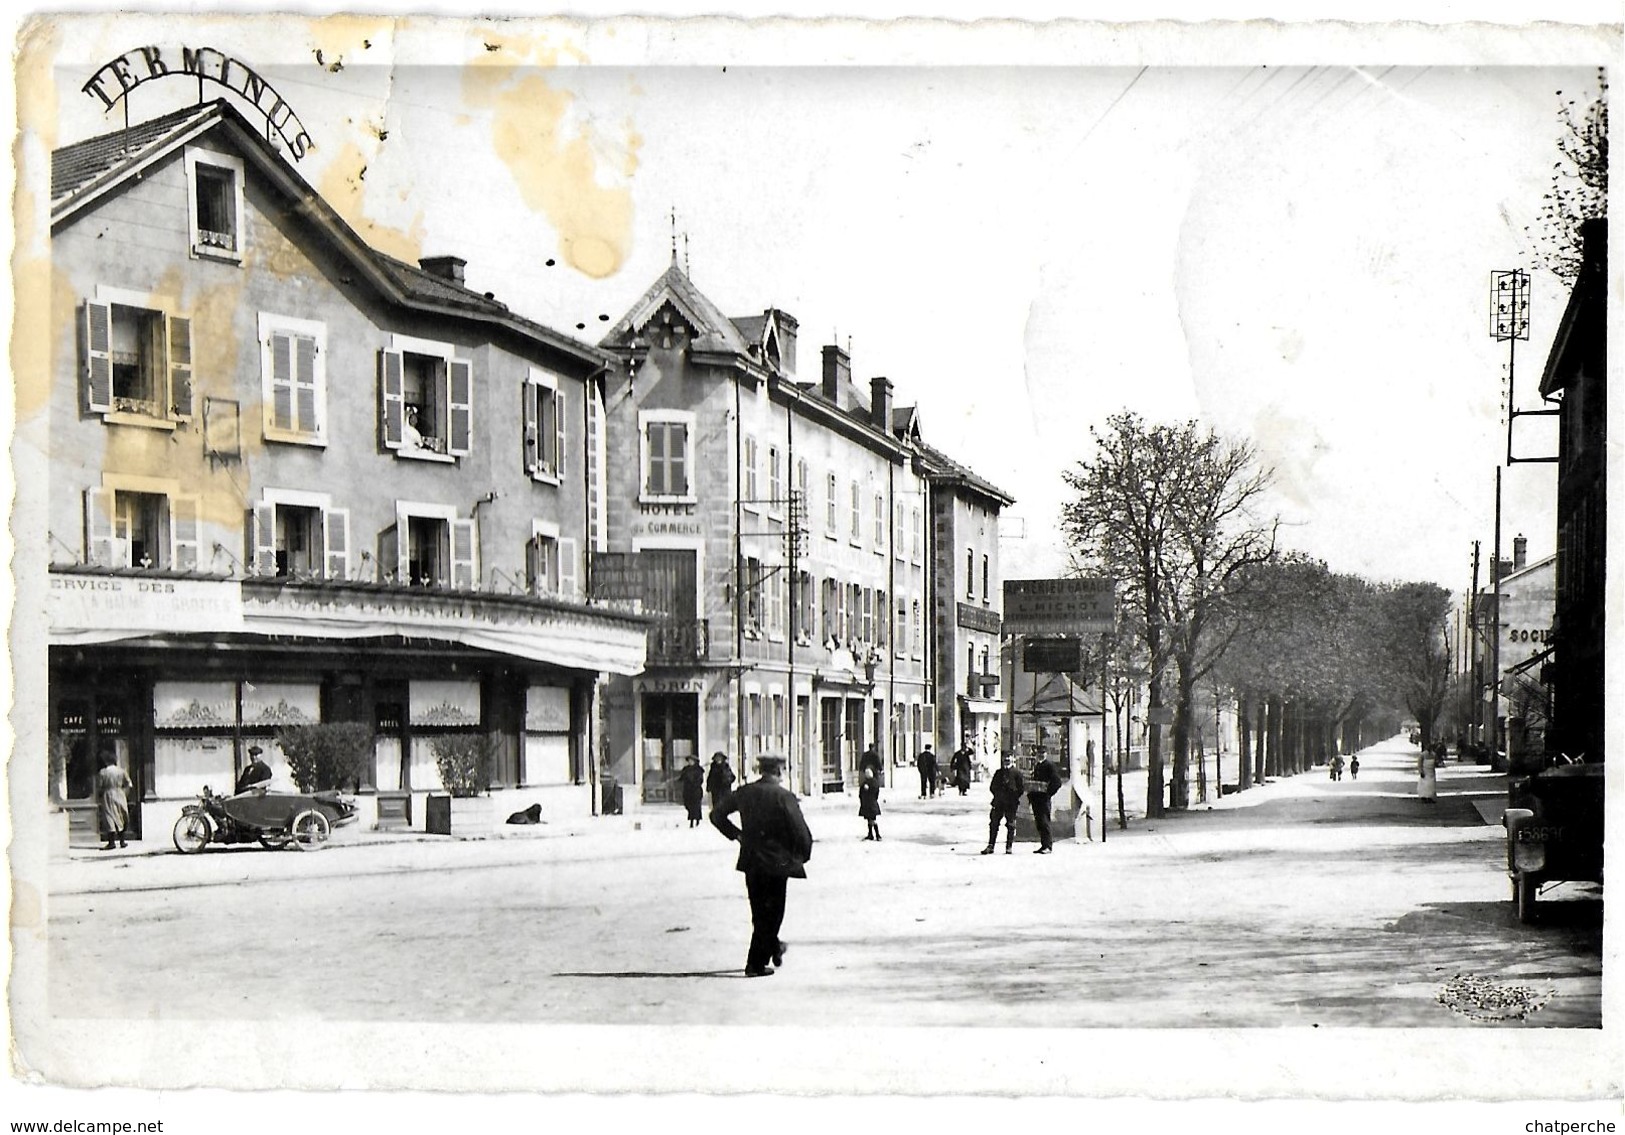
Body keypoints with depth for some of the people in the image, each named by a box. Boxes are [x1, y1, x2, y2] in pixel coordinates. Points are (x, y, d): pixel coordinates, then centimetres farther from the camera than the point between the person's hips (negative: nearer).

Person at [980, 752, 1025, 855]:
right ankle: (990, 845, 6)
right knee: (994, 823, 2)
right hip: (999, 803, 4)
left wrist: (1015, 797, -6)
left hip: (1011, 803, -4)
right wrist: (998, 794, 4)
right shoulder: (998, 773, 14)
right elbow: (992, 787, 17)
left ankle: (1009, 846, 7)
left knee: (1011, 825, 0)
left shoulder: (1016, 773, 2)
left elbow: (1021, 787, 1)